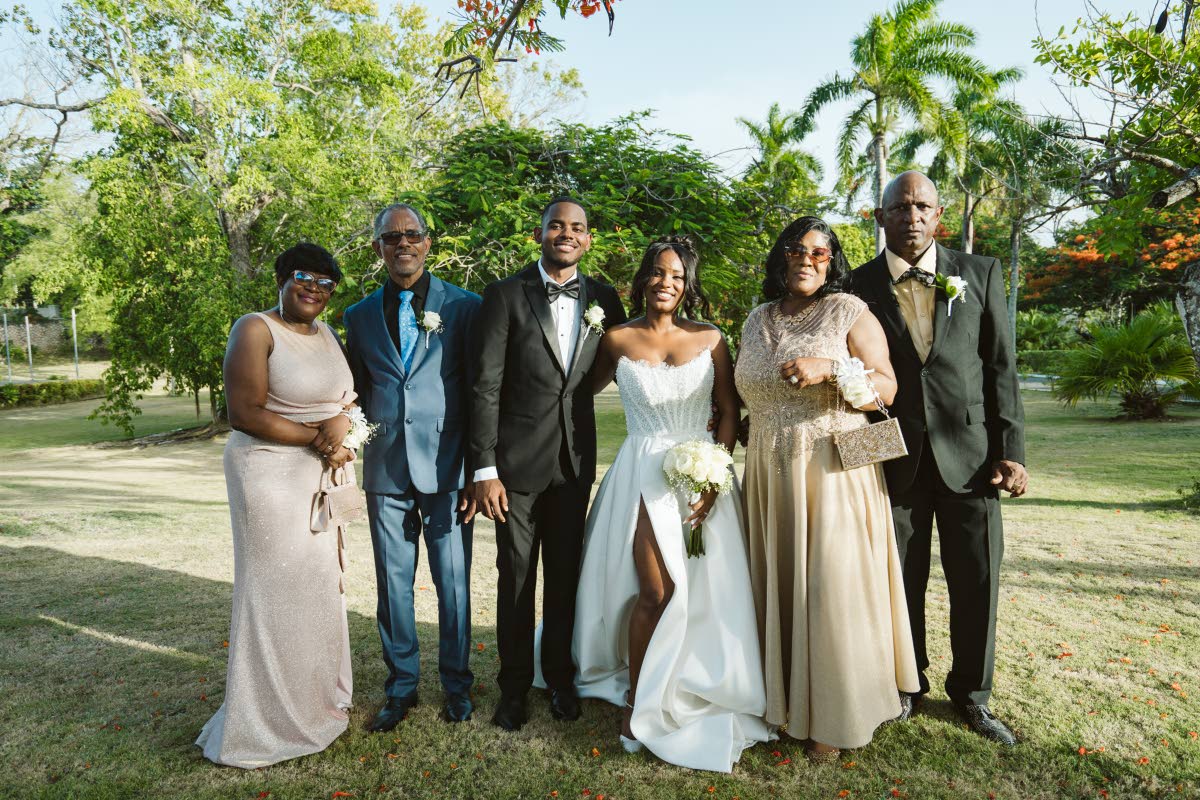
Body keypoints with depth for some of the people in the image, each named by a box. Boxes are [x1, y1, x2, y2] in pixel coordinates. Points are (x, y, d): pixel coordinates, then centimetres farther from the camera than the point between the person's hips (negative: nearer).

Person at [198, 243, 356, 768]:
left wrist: (343, 420, -11)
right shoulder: (254, 330, -11)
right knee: (276, 591, 1)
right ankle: (265, 722, 18)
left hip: (323, 477, 7)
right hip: (272, 476, -7)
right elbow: (244, 414, -17)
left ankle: (314, 699, 32)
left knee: (321, 585, 14)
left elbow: (348, 398, 12)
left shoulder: (326, 334, 10)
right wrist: (317, 439, -16)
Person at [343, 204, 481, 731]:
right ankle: (401, 686, 29)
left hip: (446, 469, -2)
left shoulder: (464, 306, 1)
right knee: (393, 583, 11)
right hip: (385, 472, 3)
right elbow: (356, 394, 17)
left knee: (453, 582, 5)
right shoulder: (360, 315, 11)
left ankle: (456, 683, 25)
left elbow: (479, 392, -1)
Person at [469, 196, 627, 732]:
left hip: (575, 459, 3)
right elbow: (485, 385, -10)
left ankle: (560, 677, 34)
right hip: (516, 458, -3)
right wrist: (485, 469, -14)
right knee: (516, 577, 8)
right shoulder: (505, 295, -6)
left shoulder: (604, 298, 4)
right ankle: (514, 685, 28)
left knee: (566, 575, 15)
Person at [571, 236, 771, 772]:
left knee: (705, 590, 5)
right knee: (658, 592, -6)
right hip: (644, 474, -2)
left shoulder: (710, 339, 4)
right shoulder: (618, 341, 1)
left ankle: (696, 692, 27)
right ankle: (636, 702, 15)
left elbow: (729, 412, 2)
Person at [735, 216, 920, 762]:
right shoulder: (757, 321, 12)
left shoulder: (849, 312, -3)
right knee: (779, 582, 10)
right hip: (770, 476, 5)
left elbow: (886, 388, -8)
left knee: (830, 586, 0)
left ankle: (834, 716, 16)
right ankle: (784, 696, 27)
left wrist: (826, 369, -22)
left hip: (832, 472, -4)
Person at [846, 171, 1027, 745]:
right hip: (895, 456, -1)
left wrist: (1011, 452, -2)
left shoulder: (980, 273, 5)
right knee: (901, 580, 10)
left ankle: (972, 694, 28)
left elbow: (1001, 366, 3)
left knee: (977, 579, 8)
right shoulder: (858, 286, 1)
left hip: (969, 452, 1)